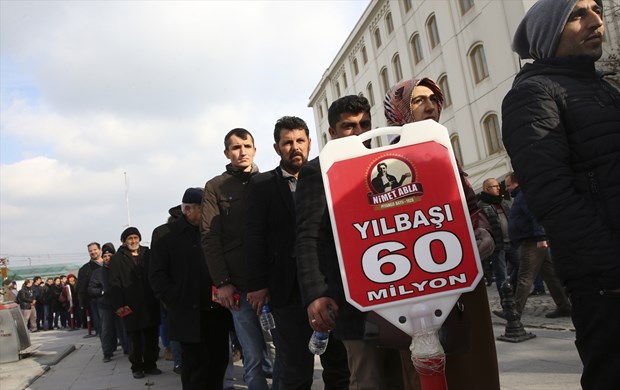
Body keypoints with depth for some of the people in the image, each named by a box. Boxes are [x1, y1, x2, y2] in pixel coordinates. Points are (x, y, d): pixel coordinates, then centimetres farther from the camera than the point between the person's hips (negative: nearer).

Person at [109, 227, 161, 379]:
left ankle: (150, 365, 19)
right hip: (131, 306, -2)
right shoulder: (117, 259, 3)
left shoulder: (148, 254, 10)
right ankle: (137, 367, 17)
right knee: (134, 338, 5)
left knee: (152, 336, 6)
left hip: (150, 304, 2)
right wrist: (118, 305, -12)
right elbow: (114, 284, -3)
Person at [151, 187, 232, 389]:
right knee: (196, 364, 1)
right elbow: (157, 275, -3)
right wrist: (176, 301, -12)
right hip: (189, 314, -4)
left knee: (219, 361, 11)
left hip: (217, 310, 4)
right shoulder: (168, 236, 0)